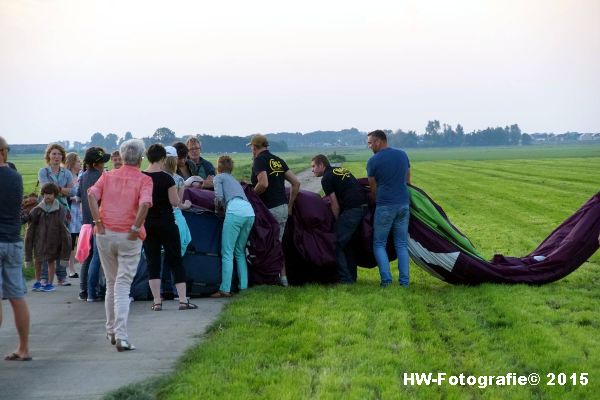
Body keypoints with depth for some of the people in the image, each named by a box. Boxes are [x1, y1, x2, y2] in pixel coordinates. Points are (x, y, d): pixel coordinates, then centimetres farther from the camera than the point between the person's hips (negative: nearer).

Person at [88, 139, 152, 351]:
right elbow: (145, 203, -20)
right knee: (123, 286, -2)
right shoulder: (144, 180, -1)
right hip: (129, 238, -3)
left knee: (111, 284, 18)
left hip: (105, 235, 3)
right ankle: (121, 336, -12)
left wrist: (98, 222, -7)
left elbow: (92, 194, -7)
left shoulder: (108, 176, 10)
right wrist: (135, 228, -14)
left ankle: (111, 331, 26)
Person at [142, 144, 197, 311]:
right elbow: (175, 202, -11)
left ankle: (157, 301, 4)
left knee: (152, 261, 7)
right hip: (166, 222, -3)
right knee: (175, 261, 4)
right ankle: (183, 300, 1)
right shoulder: (166, 178, -12)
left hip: (147, 223, 3)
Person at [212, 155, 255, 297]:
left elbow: (219, 197, 2)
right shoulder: (235, 181, 37)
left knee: (227, 252, -6)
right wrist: (222, 206, 35)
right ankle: (244, 286, 12)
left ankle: (225, 289, -12)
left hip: (235, 210, -7)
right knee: (240, 252, 17)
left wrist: (216, 207, 21)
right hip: (249, 211, 7)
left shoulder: (219, 177, 17)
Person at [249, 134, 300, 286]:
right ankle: (283, 276, 14)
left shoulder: (260, 160, -8)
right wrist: (290, 206, 15)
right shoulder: (278, 160, 15)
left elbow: (263, 183, -24)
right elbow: (296, 183, 11)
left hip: (269, 209, -8)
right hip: (283, 208, 8)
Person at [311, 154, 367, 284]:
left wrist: (337, 221, 7)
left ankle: (345, 279, -6)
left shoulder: (326, 178, -2)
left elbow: (335, 205, -5)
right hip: (365, 207, 9)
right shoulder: (343, 171, 23)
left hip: (351, 210, -9)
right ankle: (352, 277, 21)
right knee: (349, 244, 19)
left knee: (338, 244, -3)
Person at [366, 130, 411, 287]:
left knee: (379, 244, 7)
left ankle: (386, 279, -6)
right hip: (404, 204, 5)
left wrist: (376, 201, 19)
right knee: (401, 244, 10)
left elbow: (373, 187, 2)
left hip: (385, 206, -5)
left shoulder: (373, 161, -7)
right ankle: (404, 281, 5)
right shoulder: (403, 155, 9)